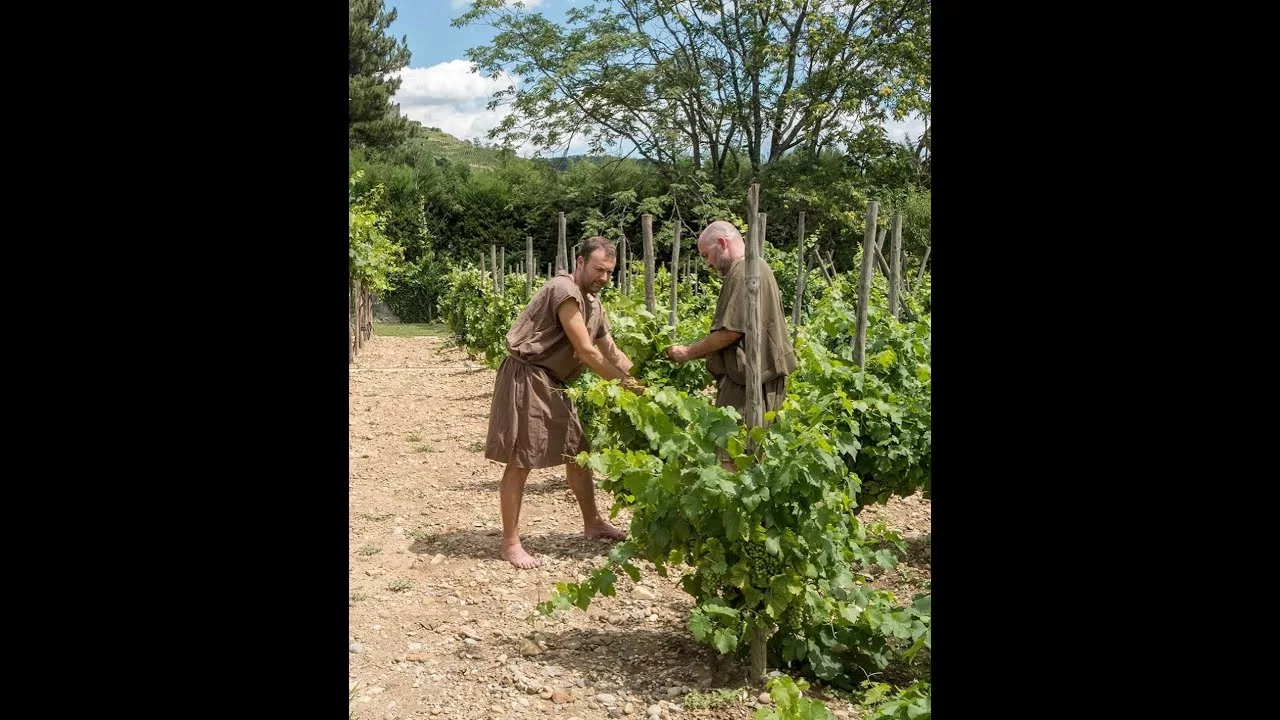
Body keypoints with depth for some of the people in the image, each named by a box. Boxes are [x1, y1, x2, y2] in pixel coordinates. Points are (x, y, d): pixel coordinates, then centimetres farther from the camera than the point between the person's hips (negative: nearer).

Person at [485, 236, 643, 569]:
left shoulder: (594, 304, 12)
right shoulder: (564, 290, -18)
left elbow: (612, 352, 18)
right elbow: (585, 351, -20)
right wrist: (626, 382, -12)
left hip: (553, 384, 10)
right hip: (527, 378, -10)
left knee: (578, 451, 16)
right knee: (520, 462, -5)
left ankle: (592, 523, 32)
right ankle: (510, 544, 2)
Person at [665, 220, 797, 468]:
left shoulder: (742, 272, -14)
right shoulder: (759, 267, 19)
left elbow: (731, 331, -19)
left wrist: (690, 352, -8)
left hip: (748, 379, -10)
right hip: (764, 374, 11)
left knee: (731, 458, -10)